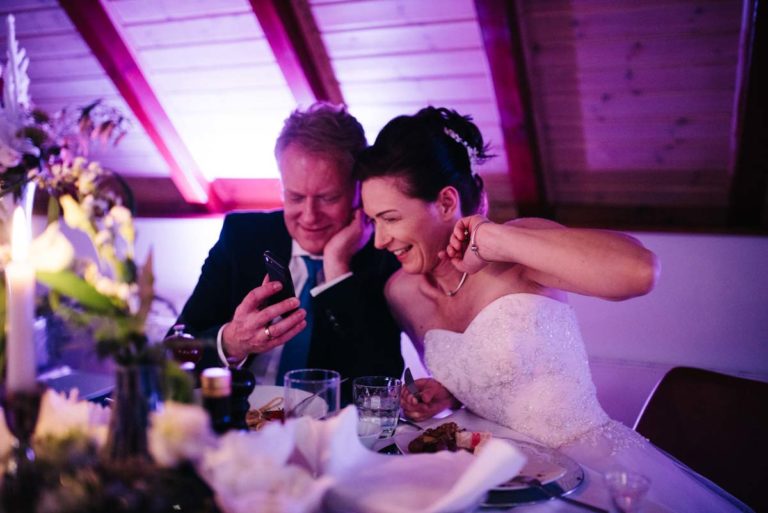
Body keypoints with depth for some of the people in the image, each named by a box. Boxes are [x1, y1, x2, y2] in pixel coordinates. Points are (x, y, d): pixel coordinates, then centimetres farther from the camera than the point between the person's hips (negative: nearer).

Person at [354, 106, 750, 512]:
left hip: (595, 462, -4)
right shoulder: (401, 293, 2)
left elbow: (640, 271, -32)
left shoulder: (517, 251, -13)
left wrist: (494, 240, -26)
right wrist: (443, 396, -2)